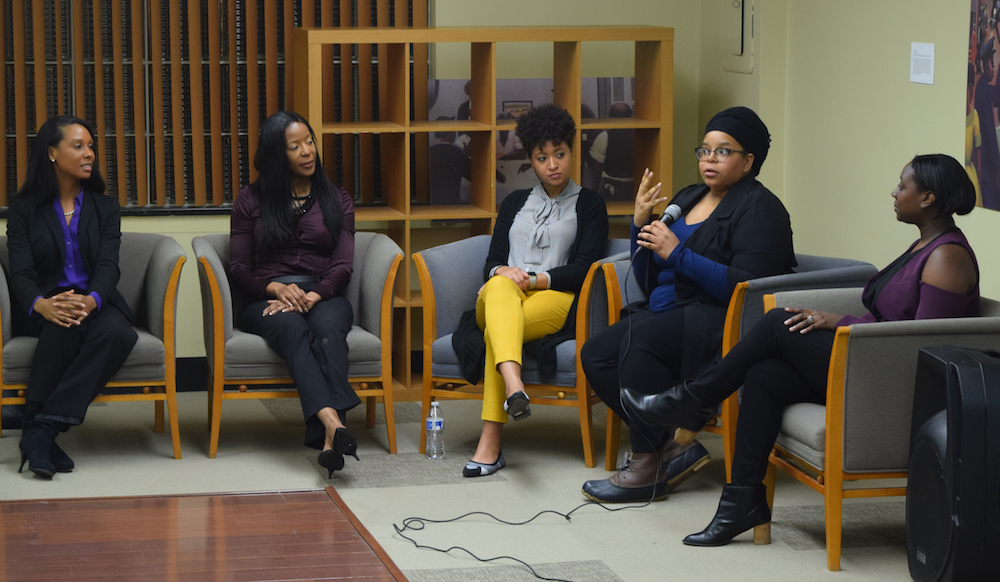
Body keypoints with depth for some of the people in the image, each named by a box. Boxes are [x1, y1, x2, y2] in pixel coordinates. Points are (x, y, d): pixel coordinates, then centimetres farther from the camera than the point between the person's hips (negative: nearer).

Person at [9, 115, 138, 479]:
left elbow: (108, 266, -2)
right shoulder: (24, 208, 7)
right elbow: (21, 272, -5)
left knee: (118, 333, -34)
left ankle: (43, 429, -37)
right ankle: (36, 430, -35)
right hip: (44, 307, -2)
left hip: (96, 303, 2)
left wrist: (90, 300, -27)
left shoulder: (105, 208, 14)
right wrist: (42, 305, -31)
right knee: (63, 324, -38)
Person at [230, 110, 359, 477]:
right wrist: (277, 288, -12)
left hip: (324, 296, 1)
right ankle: (332, 420, -61)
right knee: (292, 329, -38)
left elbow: (342, 267, 8)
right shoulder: (251, 201, 15)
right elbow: (239, 269, 8)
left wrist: (313, 296, -13)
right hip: (268, 298, -1)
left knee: (328, 327, -37)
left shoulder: (337, 200, 19)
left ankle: (327, 438, -57)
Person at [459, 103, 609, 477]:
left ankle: (490, 443, -46)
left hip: (555, 298, -2)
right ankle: (513, 387, -65)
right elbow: (493, 261, 18)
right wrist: (503, 272, -7)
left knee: (496, 331, -36)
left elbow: (582, 268, 3)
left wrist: (536, 279, -12)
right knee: (502, 286, -39)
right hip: (500, 298, 2)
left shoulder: (589, 205, 16)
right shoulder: (515, 203, 28)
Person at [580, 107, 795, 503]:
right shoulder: (687, 199, 21)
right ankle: (673, 449, -12)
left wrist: (678, 255, -19)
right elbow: (648, 280, 21)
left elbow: (746, 286, -19)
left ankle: (646, 465, -25)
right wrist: (640, 224, 5)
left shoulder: (758, 209, -4)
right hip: (666, 315, 9)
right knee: (595, 355, -15)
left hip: (716, 322, -9)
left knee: (641, 337, -33)